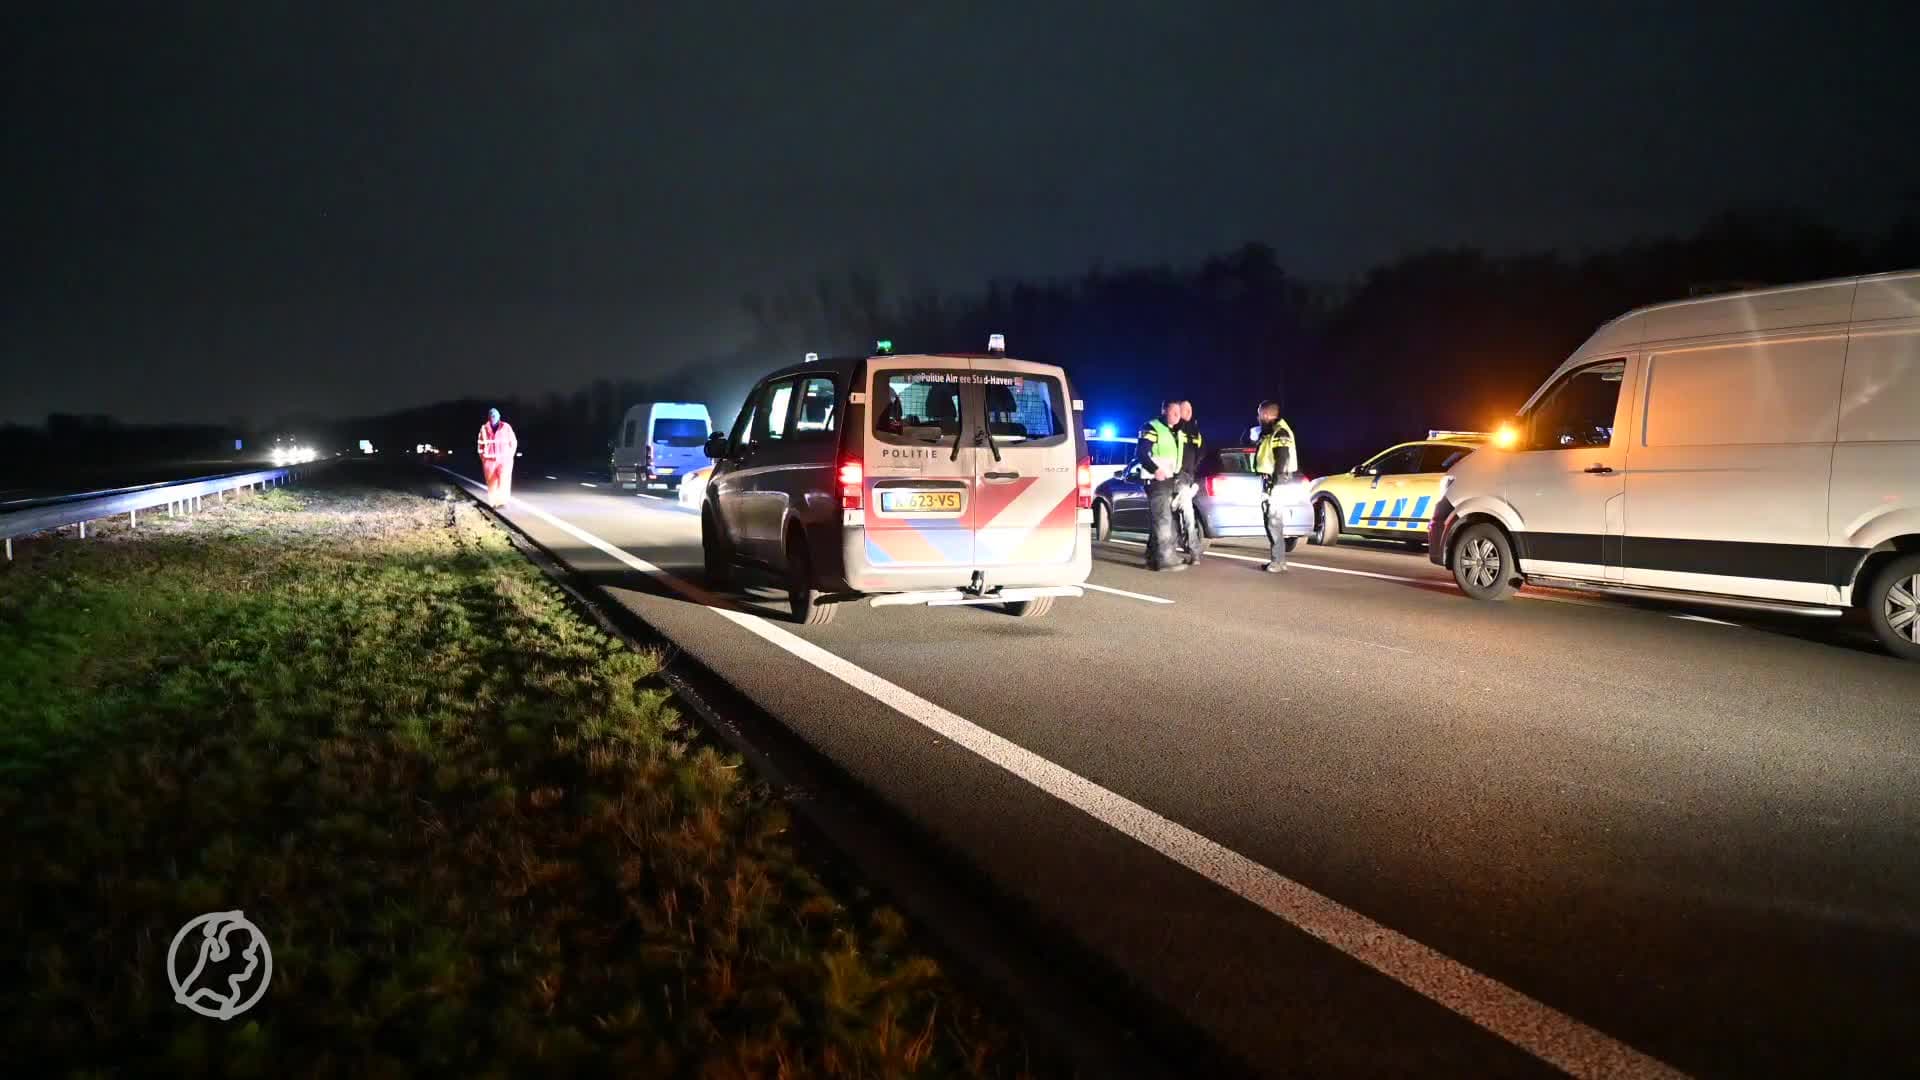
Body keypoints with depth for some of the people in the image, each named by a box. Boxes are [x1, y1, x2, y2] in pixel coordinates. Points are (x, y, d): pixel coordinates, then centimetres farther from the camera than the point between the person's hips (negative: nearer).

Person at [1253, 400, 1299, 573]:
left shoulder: (1280, 432, -12)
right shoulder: (1268, 432, 20)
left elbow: (1283, 460, -20)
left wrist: (1275, 483, -24)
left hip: (1276, 483, -10)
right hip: (1269, 481, 10)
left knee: (1274, 521, -11)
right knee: (1271, 521, 11)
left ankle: (1278, 562, -11)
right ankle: (1277, 559, 15)